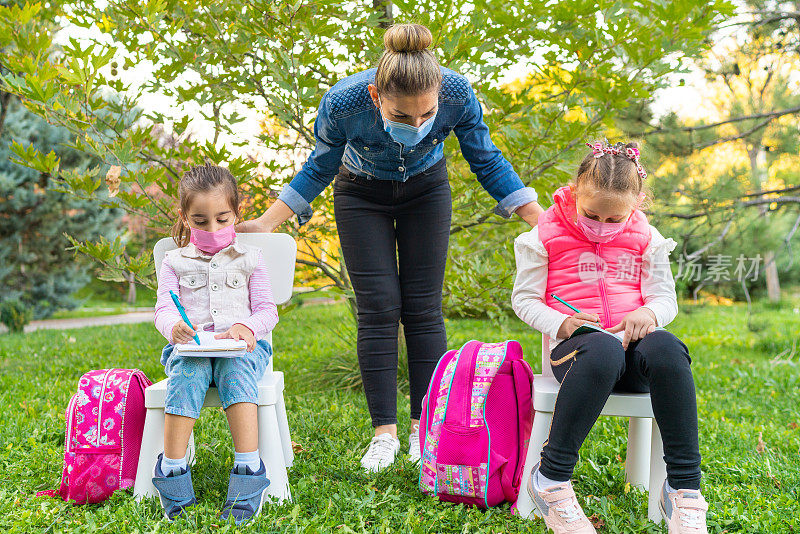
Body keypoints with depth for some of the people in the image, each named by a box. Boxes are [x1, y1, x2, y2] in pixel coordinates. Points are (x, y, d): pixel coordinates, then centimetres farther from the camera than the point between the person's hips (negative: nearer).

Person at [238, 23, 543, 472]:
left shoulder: (457, 93, -32)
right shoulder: (343, 102, -34)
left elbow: (486, 160, -12)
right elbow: (320, 168, -12)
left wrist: (540, 220, -13)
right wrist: (266, 223, -15)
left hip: (426, 190, 1)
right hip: (362, 193, -1)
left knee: (423, 307, -4)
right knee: (379, 308, -7)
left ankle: (425, 427, 6)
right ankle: (385, 433, 1)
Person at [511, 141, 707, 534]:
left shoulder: (646, 239, 12)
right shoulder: (547, 236, 5)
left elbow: (666, 298, 15)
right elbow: (524, 298, 7)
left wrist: (648, 313, -10)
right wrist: (561, 323, -13)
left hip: (632, 339, 3)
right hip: (576, 341, -3)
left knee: (666, 349, -35)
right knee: (603, 352, -42)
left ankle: (683, 488, -27)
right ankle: (550, 479, -32)